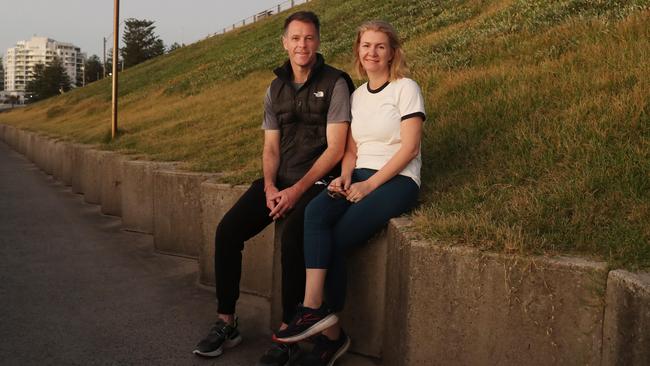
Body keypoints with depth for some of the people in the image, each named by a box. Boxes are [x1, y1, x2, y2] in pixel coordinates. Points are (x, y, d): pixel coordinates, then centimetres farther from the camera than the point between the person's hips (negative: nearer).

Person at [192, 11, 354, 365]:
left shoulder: (335, 83, -5)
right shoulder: (275, 89, 12)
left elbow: (335, 148, -11)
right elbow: (270, 148, 11)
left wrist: (297, 190, -17)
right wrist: (269, 187, -9)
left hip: (317, 182, -5)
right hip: (279, 181, 6)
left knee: (292, 238, -32)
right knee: (227, 230, -13)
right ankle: (225, 323, -2)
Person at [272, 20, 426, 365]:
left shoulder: (405, 88, -2)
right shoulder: (357, 95, 16)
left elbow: (409, 148, -10)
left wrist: (370, 184, -17)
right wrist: (345, 178, -5)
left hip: (397, 180, -5)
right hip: (360, 177, 5)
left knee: (335, 240, -23)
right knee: (315, 213, -26)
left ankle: (329, 331, -8)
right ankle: (316, 309, -30)